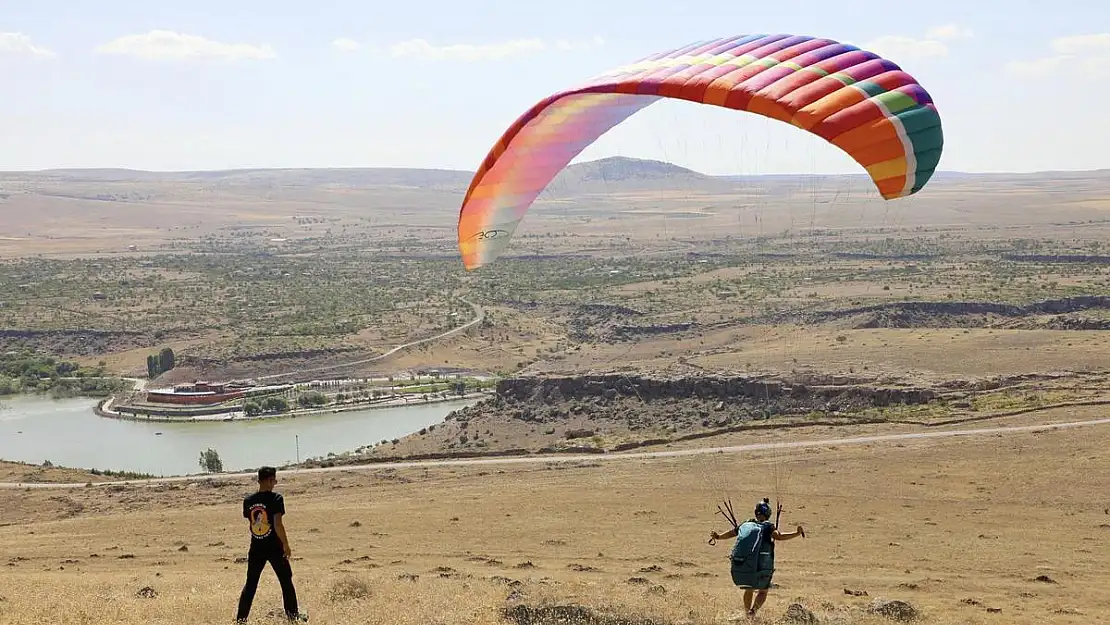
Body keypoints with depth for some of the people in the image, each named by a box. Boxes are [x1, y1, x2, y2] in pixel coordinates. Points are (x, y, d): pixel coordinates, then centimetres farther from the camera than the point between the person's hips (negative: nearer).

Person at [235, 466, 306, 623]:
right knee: (286, 581, 11)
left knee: (250, 583, 11)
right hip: (274, 547, -4)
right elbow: (278, 525, -19)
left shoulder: (248, 501, 2)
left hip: (256, 548, 4)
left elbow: (250, 521, 12)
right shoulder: (276, 498, -14)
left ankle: (241, 619, 8)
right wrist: (286, 545, -11)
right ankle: (293, 614, 16)